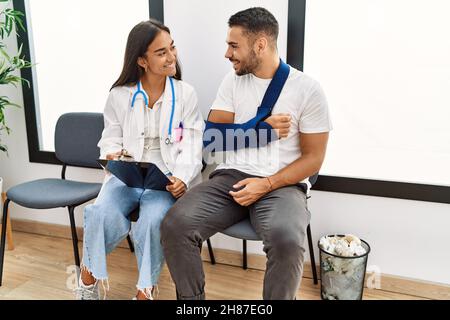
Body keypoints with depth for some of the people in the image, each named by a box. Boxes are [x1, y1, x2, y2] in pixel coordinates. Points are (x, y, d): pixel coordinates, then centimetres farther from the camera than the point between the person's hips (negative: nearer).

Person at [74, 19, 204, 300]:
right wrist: (112, 155, -13)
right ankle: (88, 277, 3)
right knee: (102, 215, -26)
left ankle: (146, 289, -8)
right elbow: (111, 139, 12)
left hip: (167, 177, -1)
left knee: (153, 220, -31)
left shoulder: (185, 94, 3)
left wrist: (181, 178, -22)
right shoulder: (119, 96, 6)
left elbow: (191, 144, -3)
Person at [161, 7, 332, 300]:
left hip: (282, 184, -3)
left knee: (287, 241, -35)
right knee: (175, 225, -21)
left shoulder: (307, 89, -3)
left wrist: (267, 184, -16)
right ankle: (192, 300, 2)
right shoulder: (233, 81, 8)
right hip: (232, 177, 3)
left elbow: (313, 158, -3)